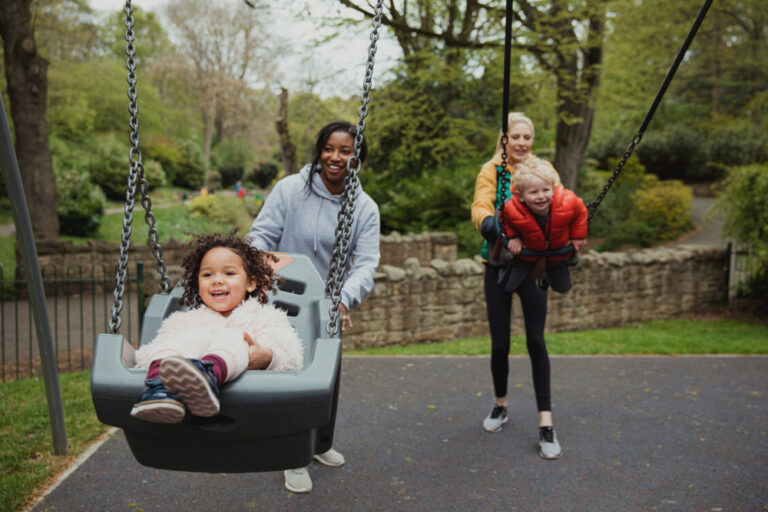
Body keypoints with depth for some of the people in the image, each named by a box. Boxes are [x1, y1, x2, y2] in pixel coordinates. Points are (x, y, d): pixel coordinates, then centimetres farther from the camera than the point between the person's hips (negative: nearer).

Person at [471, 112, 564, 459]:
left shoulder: (543, 169, 2)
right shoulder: (491, 171, -3)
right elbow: (480, 209, -19)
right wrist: (501, 232, -41)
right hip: (499, 264, 0)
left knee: (535, 340, -3)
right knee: (500, 342, 5)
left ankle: (546, 422, 3)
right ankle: (500, 405, 29)